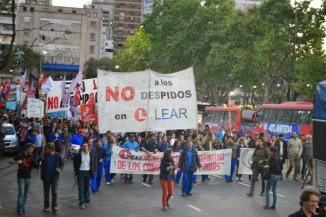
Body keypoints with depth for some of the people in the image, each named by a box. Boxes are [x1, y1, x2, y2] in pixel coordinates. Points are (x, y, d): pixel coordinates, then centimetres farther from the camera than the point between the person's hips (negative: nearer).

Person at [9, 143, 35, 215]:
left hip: (28, 177, 4)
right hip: (21, 177, -4)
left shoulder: (32, 157, 2)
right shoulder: (20, 156, -9)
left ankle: (23, 207, 20)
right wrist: (17, 162, -25)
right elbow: (10, 161, -6)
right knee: (21, 193, -9)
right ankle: (19, 210, -4)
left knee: (25, 194, 9)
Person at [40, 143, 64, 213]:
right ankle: (46, 206, 24)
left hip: (54, 177, -3)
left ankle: (54, 206, 4)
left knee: (54, 192, -5)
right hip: (46, 177, 3)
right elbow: (42, 166, 4)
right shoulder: (44, 155, -2)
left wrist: (60, 169, -17)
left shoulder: (57, 156, -6)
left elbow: (62, 164, 2)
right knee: (46, 192, 12)